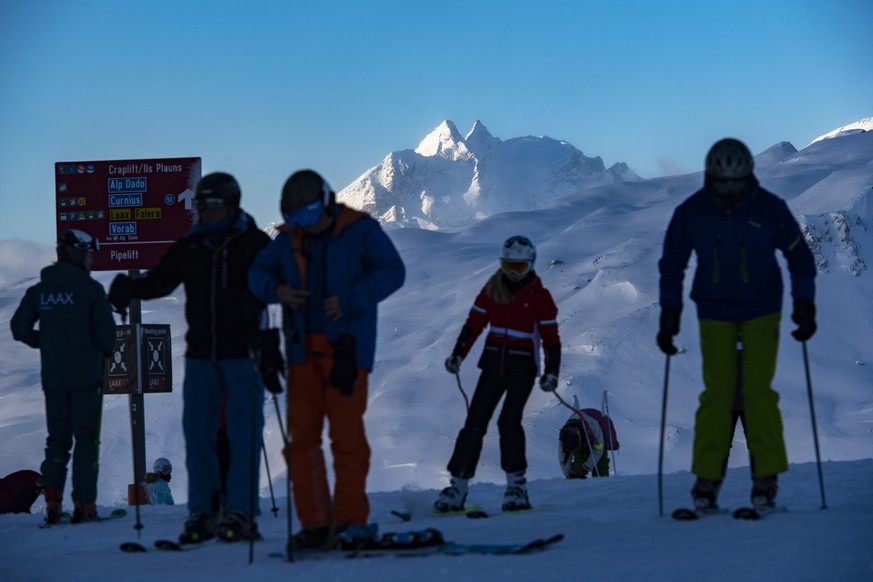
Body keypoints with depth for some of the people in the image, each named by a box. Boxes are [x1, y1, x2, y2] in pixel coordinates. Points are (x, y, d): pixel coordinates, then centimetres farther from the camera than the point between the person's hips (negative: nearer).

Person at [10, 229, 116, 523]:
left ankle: (52, 497, 0)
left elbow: (19, 328, 5)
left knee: (58, 438, 13)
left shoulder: (38, 290, 6)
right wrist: (107, 351, 8)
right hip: (86, 376, -4)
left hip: (53, 378, 4)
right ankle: (84, 503, -2)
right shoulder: (91, 288, -8)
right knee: (87, 438, 2)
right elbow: (105, 329, -12)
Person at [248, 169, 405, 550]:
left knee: (346, 432, -8)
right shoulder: (288, 240, 13)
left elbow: (392, 272, -9)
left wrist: (349, 300, -19)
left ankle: (350, 521, -3)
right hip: (304, 350, 5)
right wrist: (275, 290, -6)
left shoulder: (360, 231, -1)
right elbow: (257, 272, 18)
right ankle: (315, 523, 7)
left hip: (346, 347, -5)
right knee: (301, 435, 2)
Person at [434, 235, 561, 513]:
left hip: (523, 367, -3)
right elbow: (474, 323, 8)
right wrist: (458, 354, -3)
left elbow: (551, 337, -4)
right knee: (474, 422, -2)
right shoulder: (492, 289, 6)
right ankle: (459, 485, 2)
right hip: (493, 363, 3)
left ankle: (516, 483, -5)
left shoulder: (539, 296, -3)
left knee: (509, 420, -17)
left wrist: (551, 372, -14)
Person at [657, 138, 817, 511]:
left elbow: (799, 256, 1)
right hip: (714, 313, 1)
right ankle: (707, 477, -1)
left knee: (757, 390, -11)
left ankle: (766, 475, -5)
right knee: (717, 392, -7)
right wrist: (669, 315, 0)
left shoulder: (771, 210, -11)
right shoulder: (690, 213, -9)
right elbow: (672, 265, 3)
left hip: (761, 311, -1)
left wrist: (804, 305, -5)